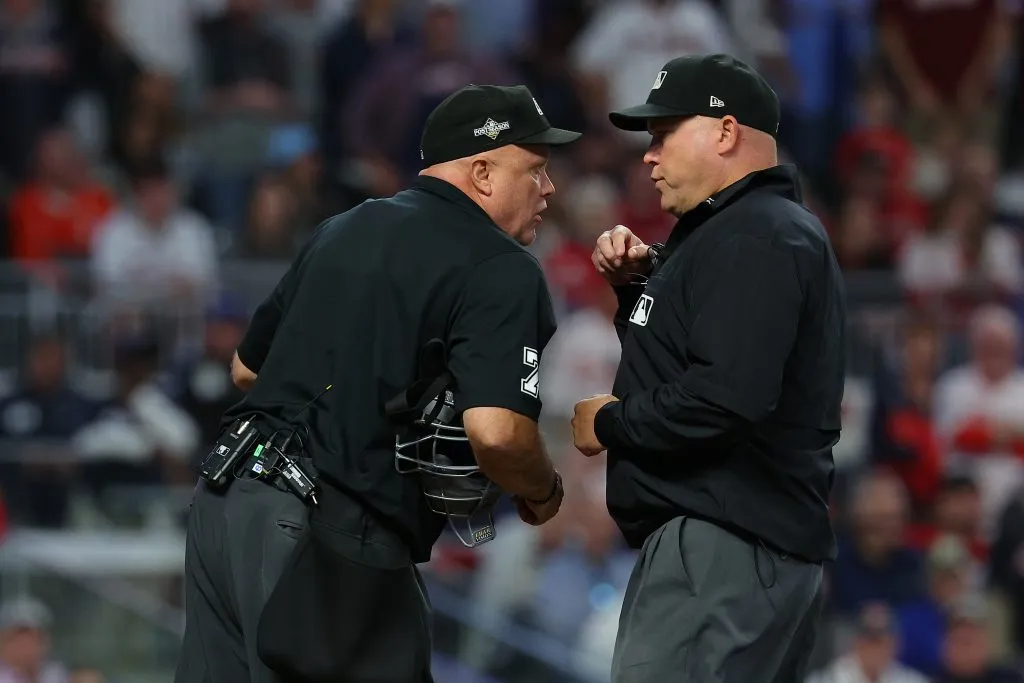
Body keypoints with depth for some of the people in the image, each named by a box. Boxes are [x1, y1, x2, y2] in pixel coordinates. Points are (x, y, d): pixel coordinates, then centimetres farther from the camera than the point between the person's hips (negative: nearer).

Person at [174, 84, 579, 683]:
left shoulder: (346, 228, 19)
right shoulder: (502, 271, -7)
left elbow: (247, 366, 26)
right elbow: (495, 431, -20)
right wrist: (544, 492, 0)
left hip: (225, 500, 8)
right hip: (330, 534, -8)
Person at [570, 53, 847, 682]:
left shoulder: (753, 238, -14)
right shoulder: (752, 225, 22)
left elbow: (728, 395, -27)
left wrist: (609, 424, -13)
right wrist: (640, 280, 9)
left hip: (723, 544, -12)